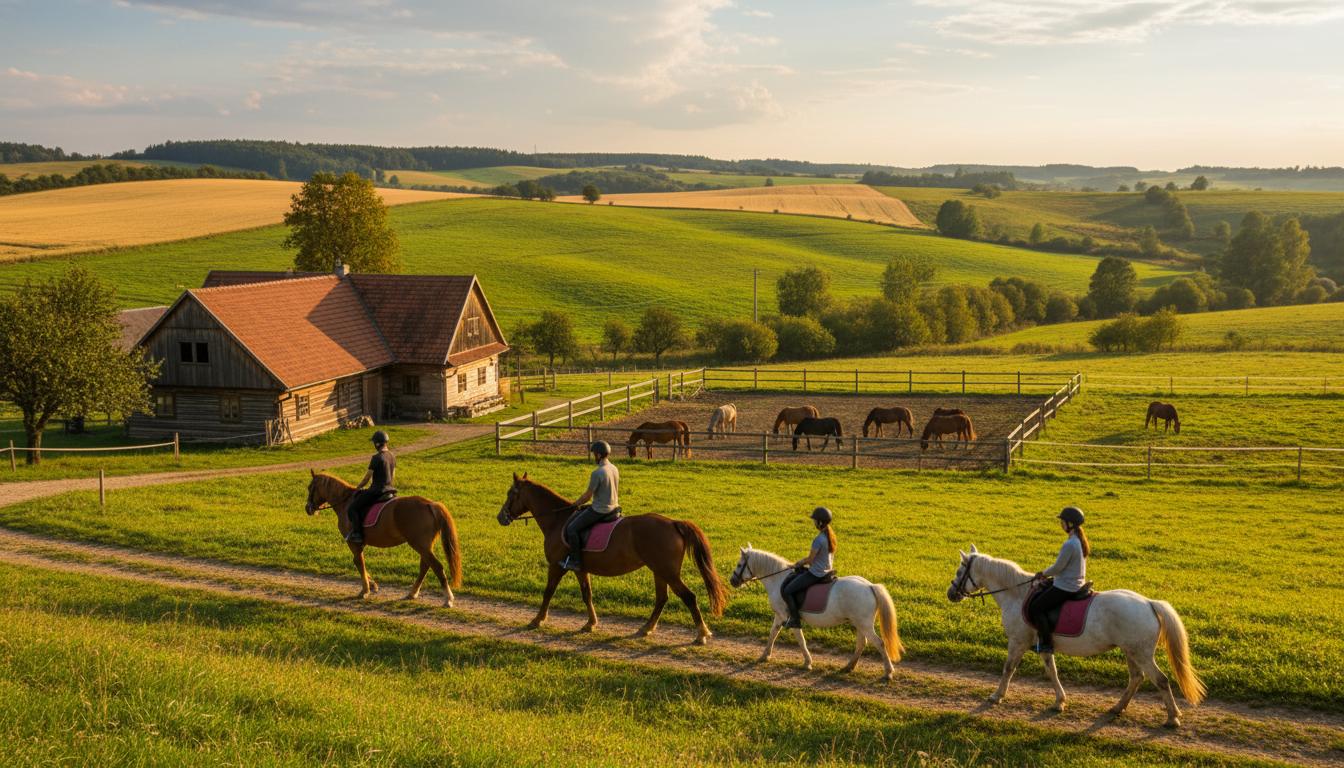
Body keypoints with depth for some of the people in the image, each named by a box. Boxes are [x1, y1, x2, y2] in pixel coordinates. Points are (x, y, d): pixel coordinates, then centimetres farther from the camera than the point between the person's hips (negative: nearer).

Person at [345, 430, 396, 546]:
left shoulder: (376, 458, -17)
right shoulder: (392, 457, 7)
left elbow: (366, 479, -12)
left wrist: (357, 489, 2)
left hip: (376, 491, -9)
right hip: (389, 490, 9)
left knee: (352, 507, -6)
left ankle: (357, 534, -14)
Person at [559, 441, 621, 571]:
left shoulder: (597, 473, -23)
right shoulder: (614, 469, 4)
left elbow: (587, 495, -15)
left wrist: (576, 504, 5)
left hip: (600, 510, -10)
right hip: (613, 507, 10)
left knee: (572, 528, -4)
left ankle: (576, 561, 0)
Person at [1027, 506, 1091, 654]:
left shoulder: (1069, 544, -25)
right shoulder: (1081, 541, 5)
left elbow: (1058, 567, -19)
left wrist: (1044, 573, 0)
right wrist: (1046, 574, 17)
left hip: (1065, 588, -10)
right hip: (1077, 585, 10)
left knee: (1035, 608, -4)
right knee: (1036, 597, 22)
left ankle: (1046, 644, -1)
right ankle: (1042, 634, 25)